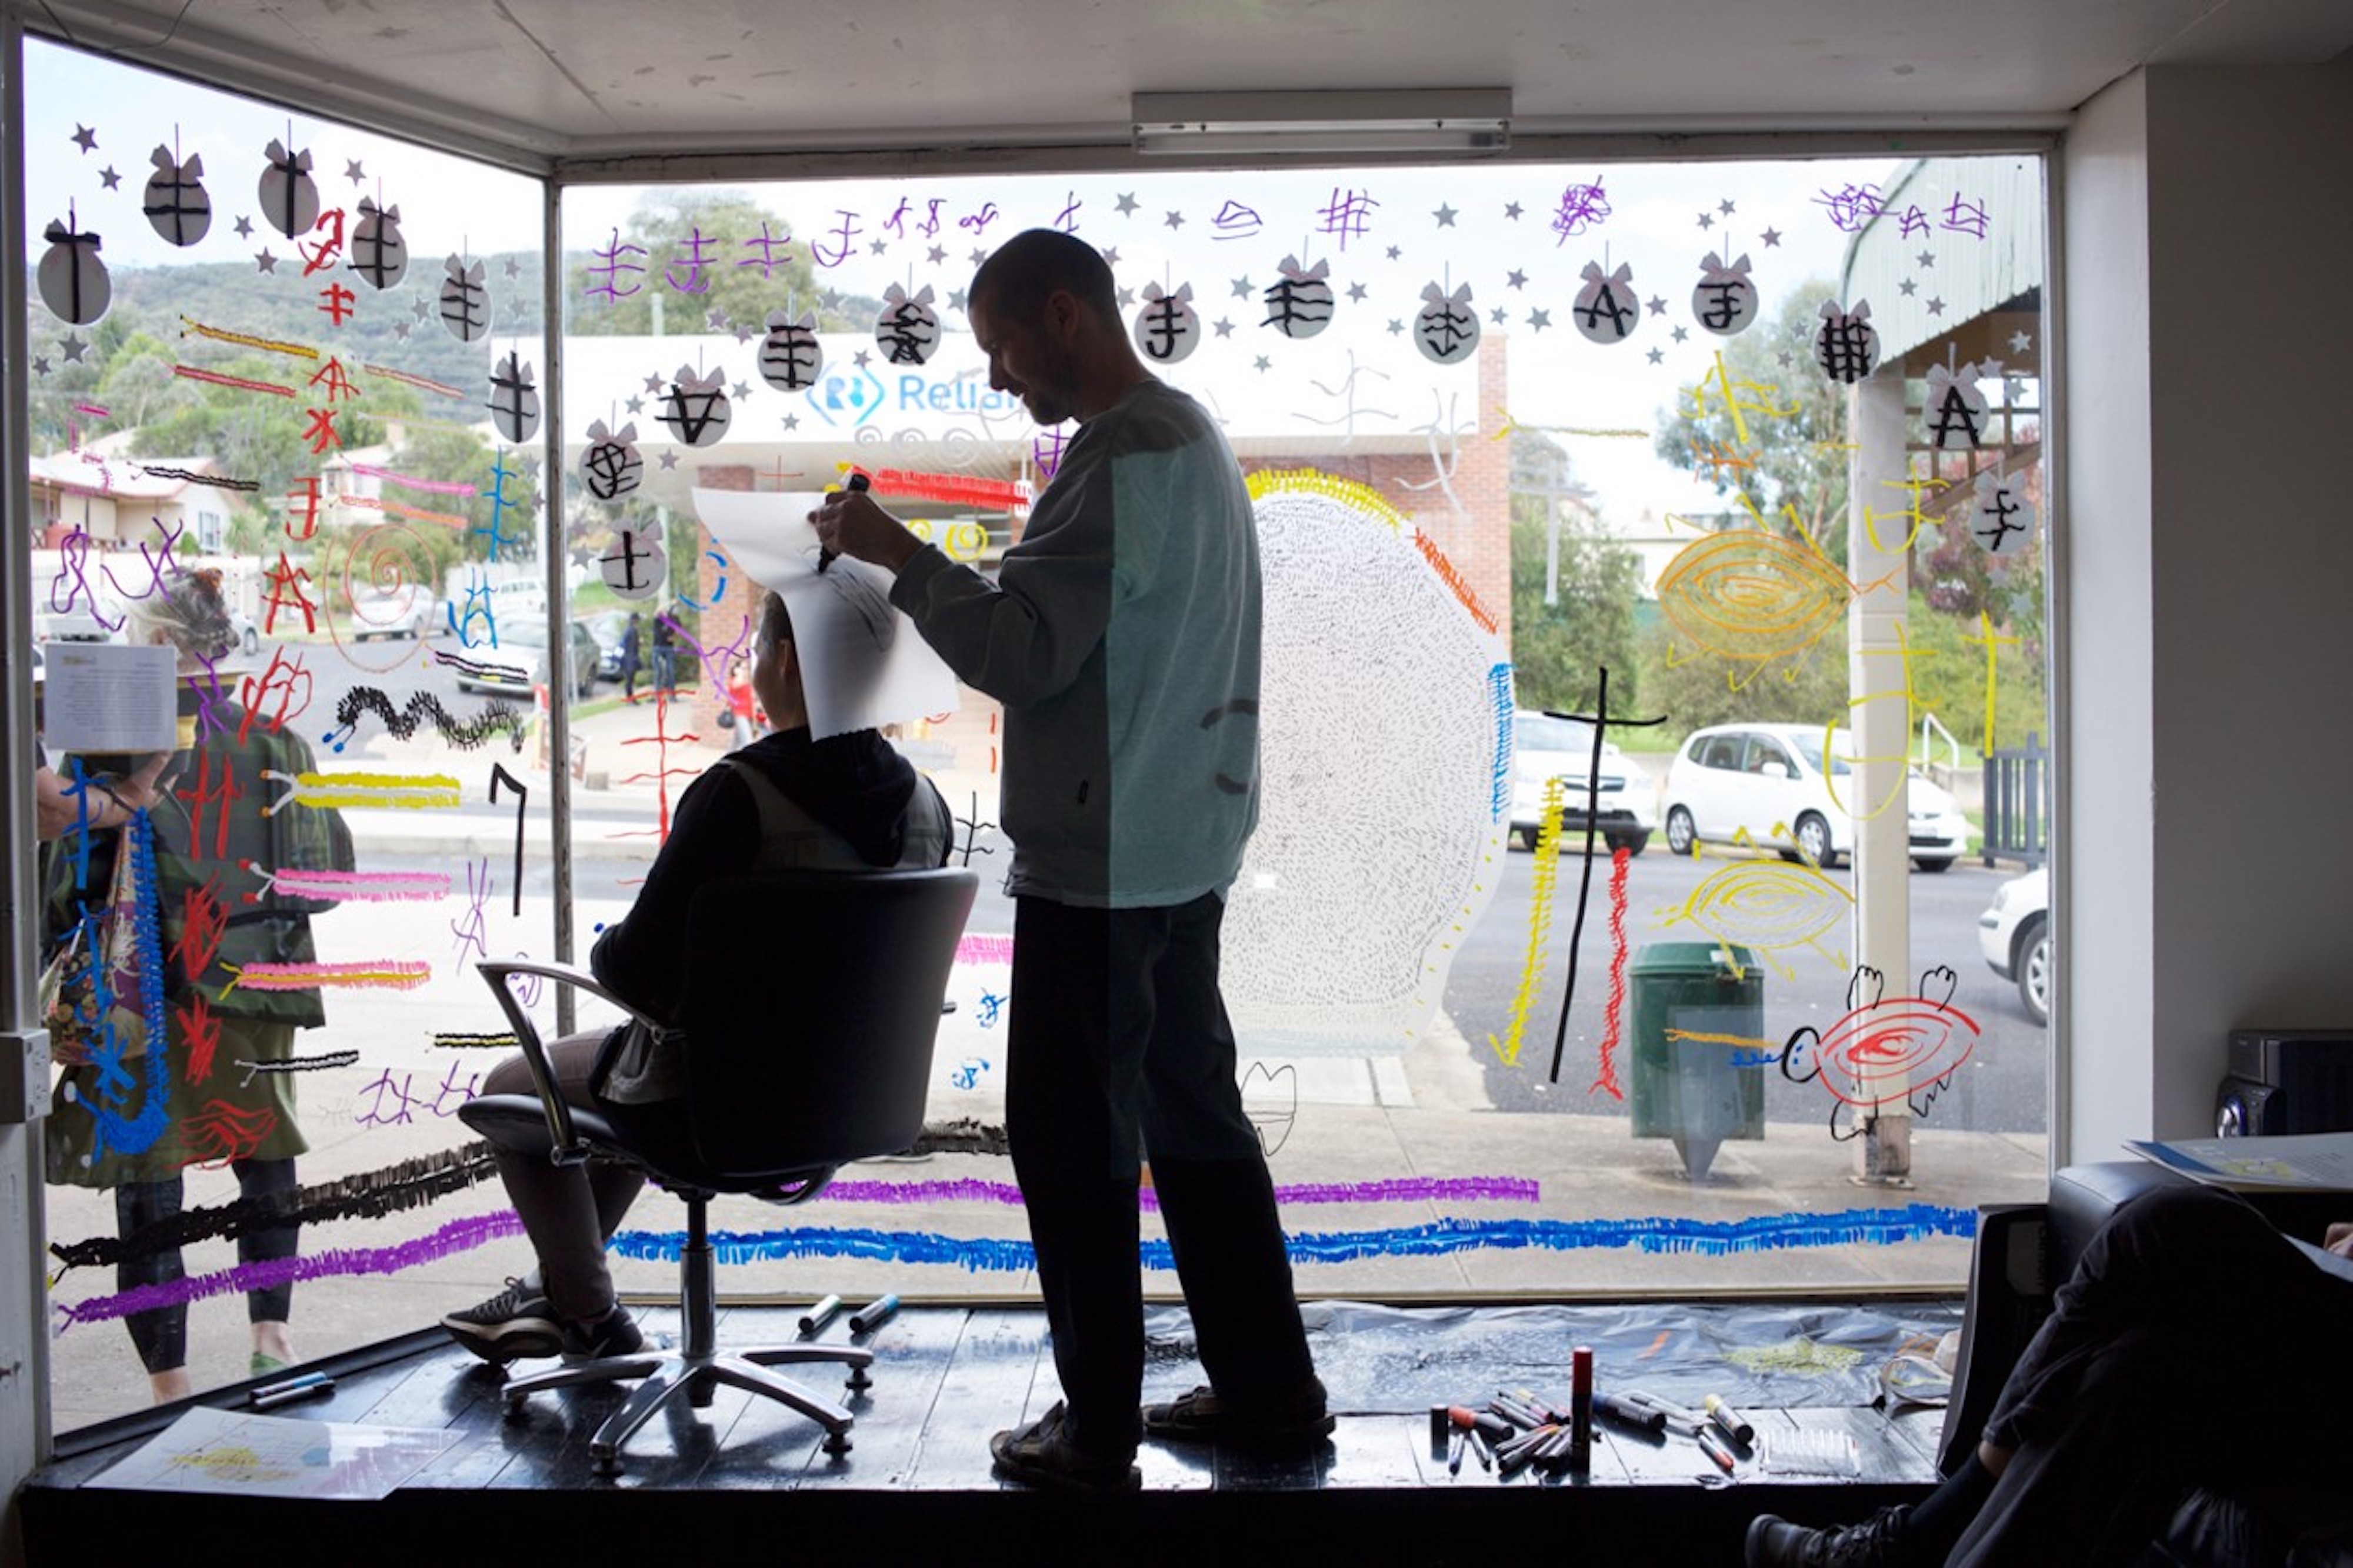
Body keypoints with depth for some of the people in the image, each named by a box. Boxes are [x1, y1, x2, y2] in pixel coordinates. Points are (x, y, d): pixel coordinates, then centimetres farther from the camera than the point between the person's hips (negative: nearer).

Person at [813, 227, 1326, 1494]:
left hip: (1098, 865, -10)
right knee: (1193, 1113, 16)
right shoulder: (1194, 437, 16)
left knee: (1074, 1140, 0)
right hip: (1185, 850, 10)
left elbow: (1025, 653, -21)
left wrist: (899, 556, -11)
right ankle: (1266, 1386, 25)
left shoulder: (1121, 458, -17)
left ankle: (1097, 1430, 10)